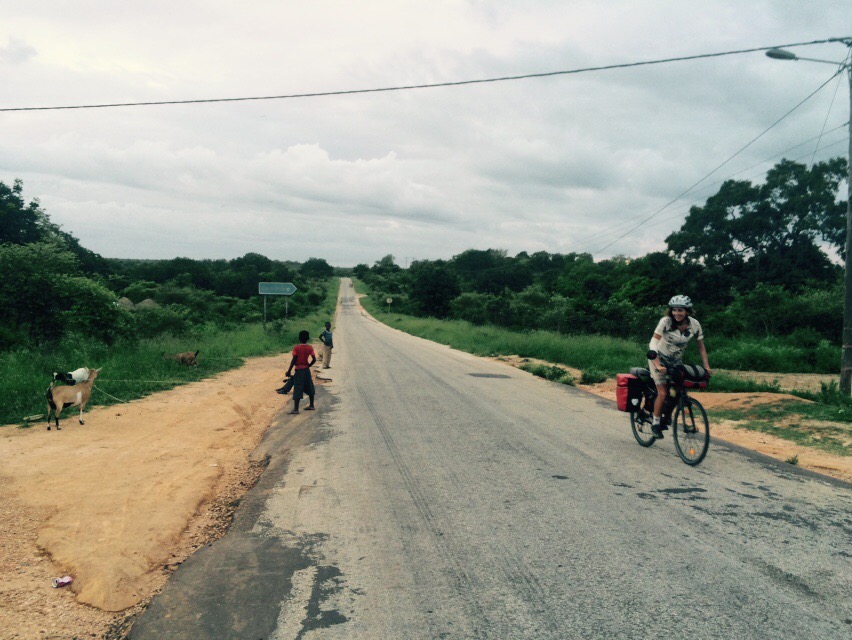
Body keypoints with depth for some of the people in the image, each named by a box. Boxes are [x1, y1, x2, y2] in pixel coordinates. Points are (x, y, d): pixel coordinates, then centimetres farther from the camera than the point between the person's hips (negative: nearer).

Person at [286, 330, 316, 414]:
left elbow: (293, 360, -13)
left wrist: (289, 370, -6)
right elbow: (314, 359, -5)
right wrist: (308, 365, 11)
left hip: (299, 370, -4)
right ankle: (311, 405, 26)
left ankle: (296, 409, -8)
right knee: (309, 387, 18)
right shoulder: (310, 348, 0)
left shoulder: (296, 348, -10)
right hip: (307, 370, 4)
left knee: (297, 390, -5)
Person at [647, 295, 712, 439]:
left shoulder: (694, 324, -13)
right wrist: (658, 365, -38)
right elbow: (654, 342, -28)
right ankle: (655, 423, 2)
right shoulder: (666, 321, -24)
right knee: (663, 393, -13)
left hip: (676, 361, 4)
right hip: (659, 359, -4)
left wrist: (707, 366, -9)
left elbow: (701, 346, -1)